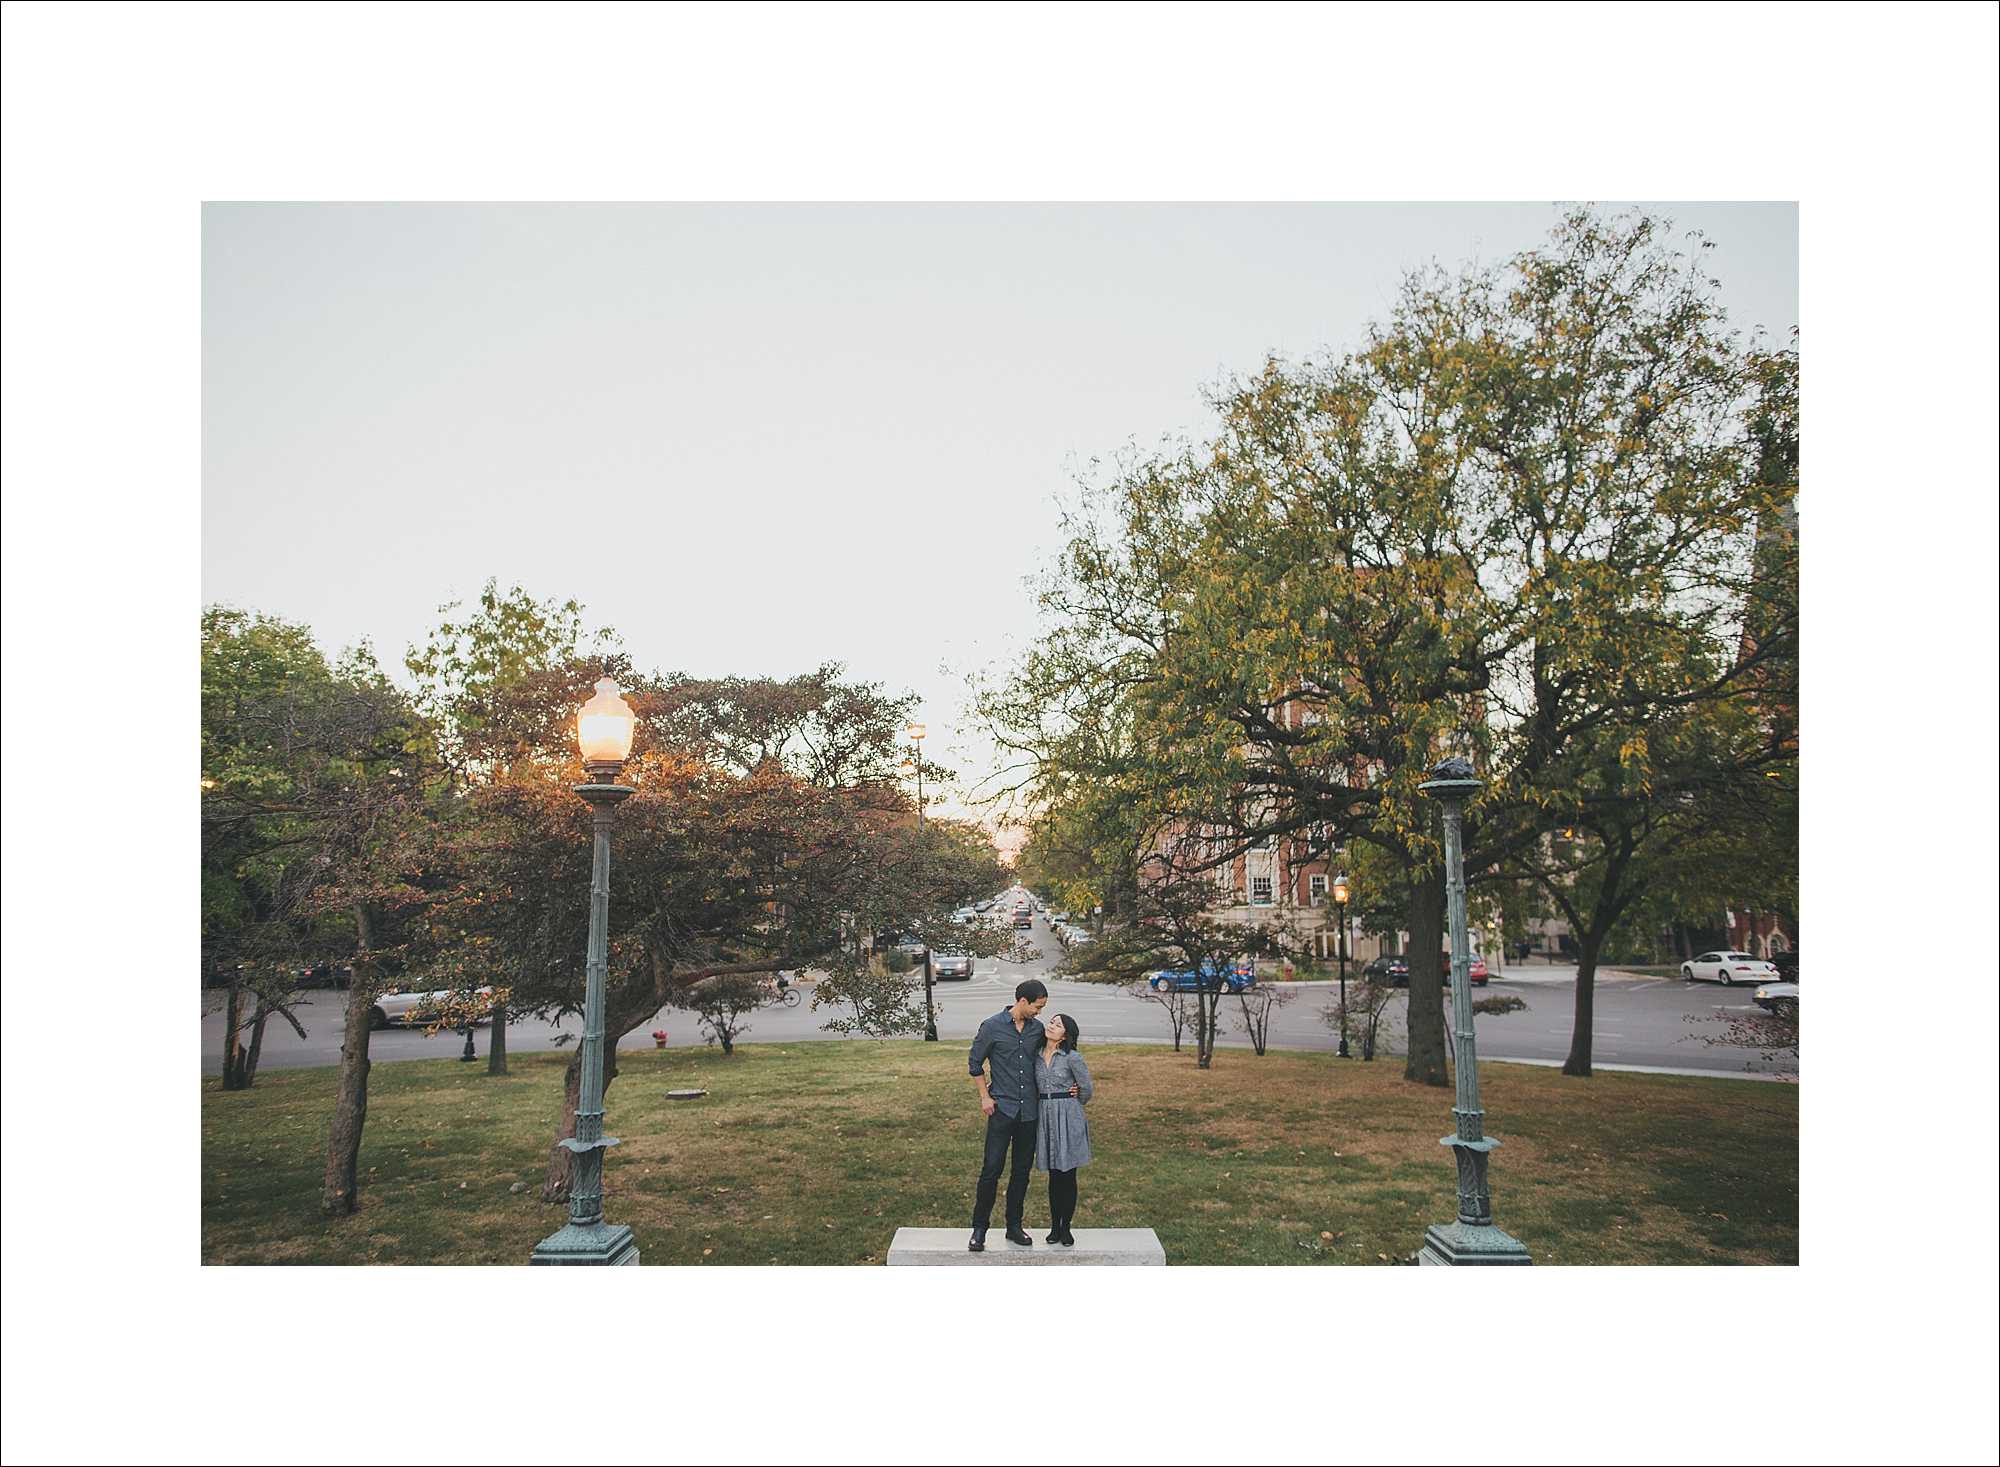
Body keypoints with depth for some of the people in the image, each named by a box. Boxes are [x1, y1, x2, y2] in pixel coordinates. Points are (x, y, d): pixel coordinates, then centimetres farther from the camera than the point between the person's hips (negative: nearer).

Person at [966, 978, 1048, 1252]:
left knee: (1022, 1170, 10)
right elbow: (975, 1062, 2)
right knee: (992, 1168, -6)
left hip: (1029, 1109, 4)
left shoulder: (1038, 1029, 5)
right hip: (1002, 1108, -4)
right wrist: (985, 1096, -2)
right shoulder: (992, 1027, -6)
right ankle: (979, 1229, 5)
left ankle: (1014, 1226, 22)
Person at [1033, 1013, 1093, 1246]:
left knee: (1068, 1175, 2)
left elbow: (1086, 1089, 2)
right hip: (1046, 1118, 4)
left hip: (1068, 1118, -4)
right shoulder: (1036, 1057, 5)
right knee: (1054, 1175, 9)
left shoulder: (1072, 1058, -9)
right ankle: (1054, 1226, 18)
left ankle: (1066, 1227, 13)